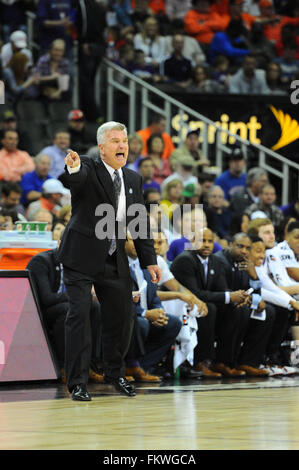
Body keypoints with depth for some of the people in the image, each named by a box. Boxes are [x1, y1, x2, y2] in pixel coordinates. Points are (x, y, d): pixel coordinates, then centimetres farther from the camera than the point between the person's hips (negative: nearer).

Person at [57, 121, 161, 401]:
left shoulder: (133, 179, 9)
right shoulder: (88, 170, -8)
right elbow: (71, 180, -33)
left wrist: (149, 261, 9)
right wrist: (73, 169, -57)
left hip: (115, 261, 6)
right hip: (82, 256, -6)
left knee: (121, 315, 9)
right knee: (78, 313, -10)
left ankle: (115, 374, 29)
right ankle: (77, 382, -5)